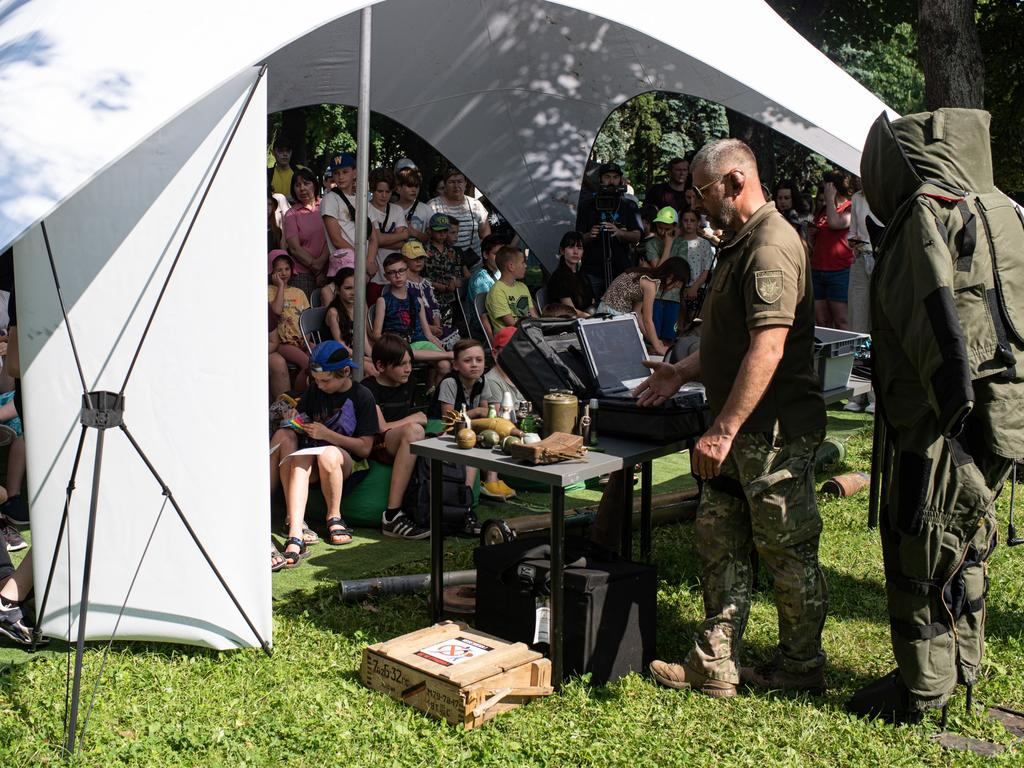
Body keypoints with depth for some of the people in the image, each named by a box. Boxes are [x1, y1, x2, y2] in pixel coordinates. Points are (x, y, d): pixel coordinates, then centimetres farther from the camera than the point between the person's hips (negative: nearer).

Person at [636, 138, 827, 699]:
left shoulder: (771, 247, -18)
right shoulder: (740, 245, 16)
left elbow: (767, 349, -26)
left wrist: (723, 431, -27)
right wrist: (682, 372, 15)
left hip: (775, 431, -10)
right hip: (741, 431, 10)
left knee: (787, 551, 4)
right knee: (718, 540, 12)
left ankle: (802, 667, 21)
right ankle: (715, 665, 21)